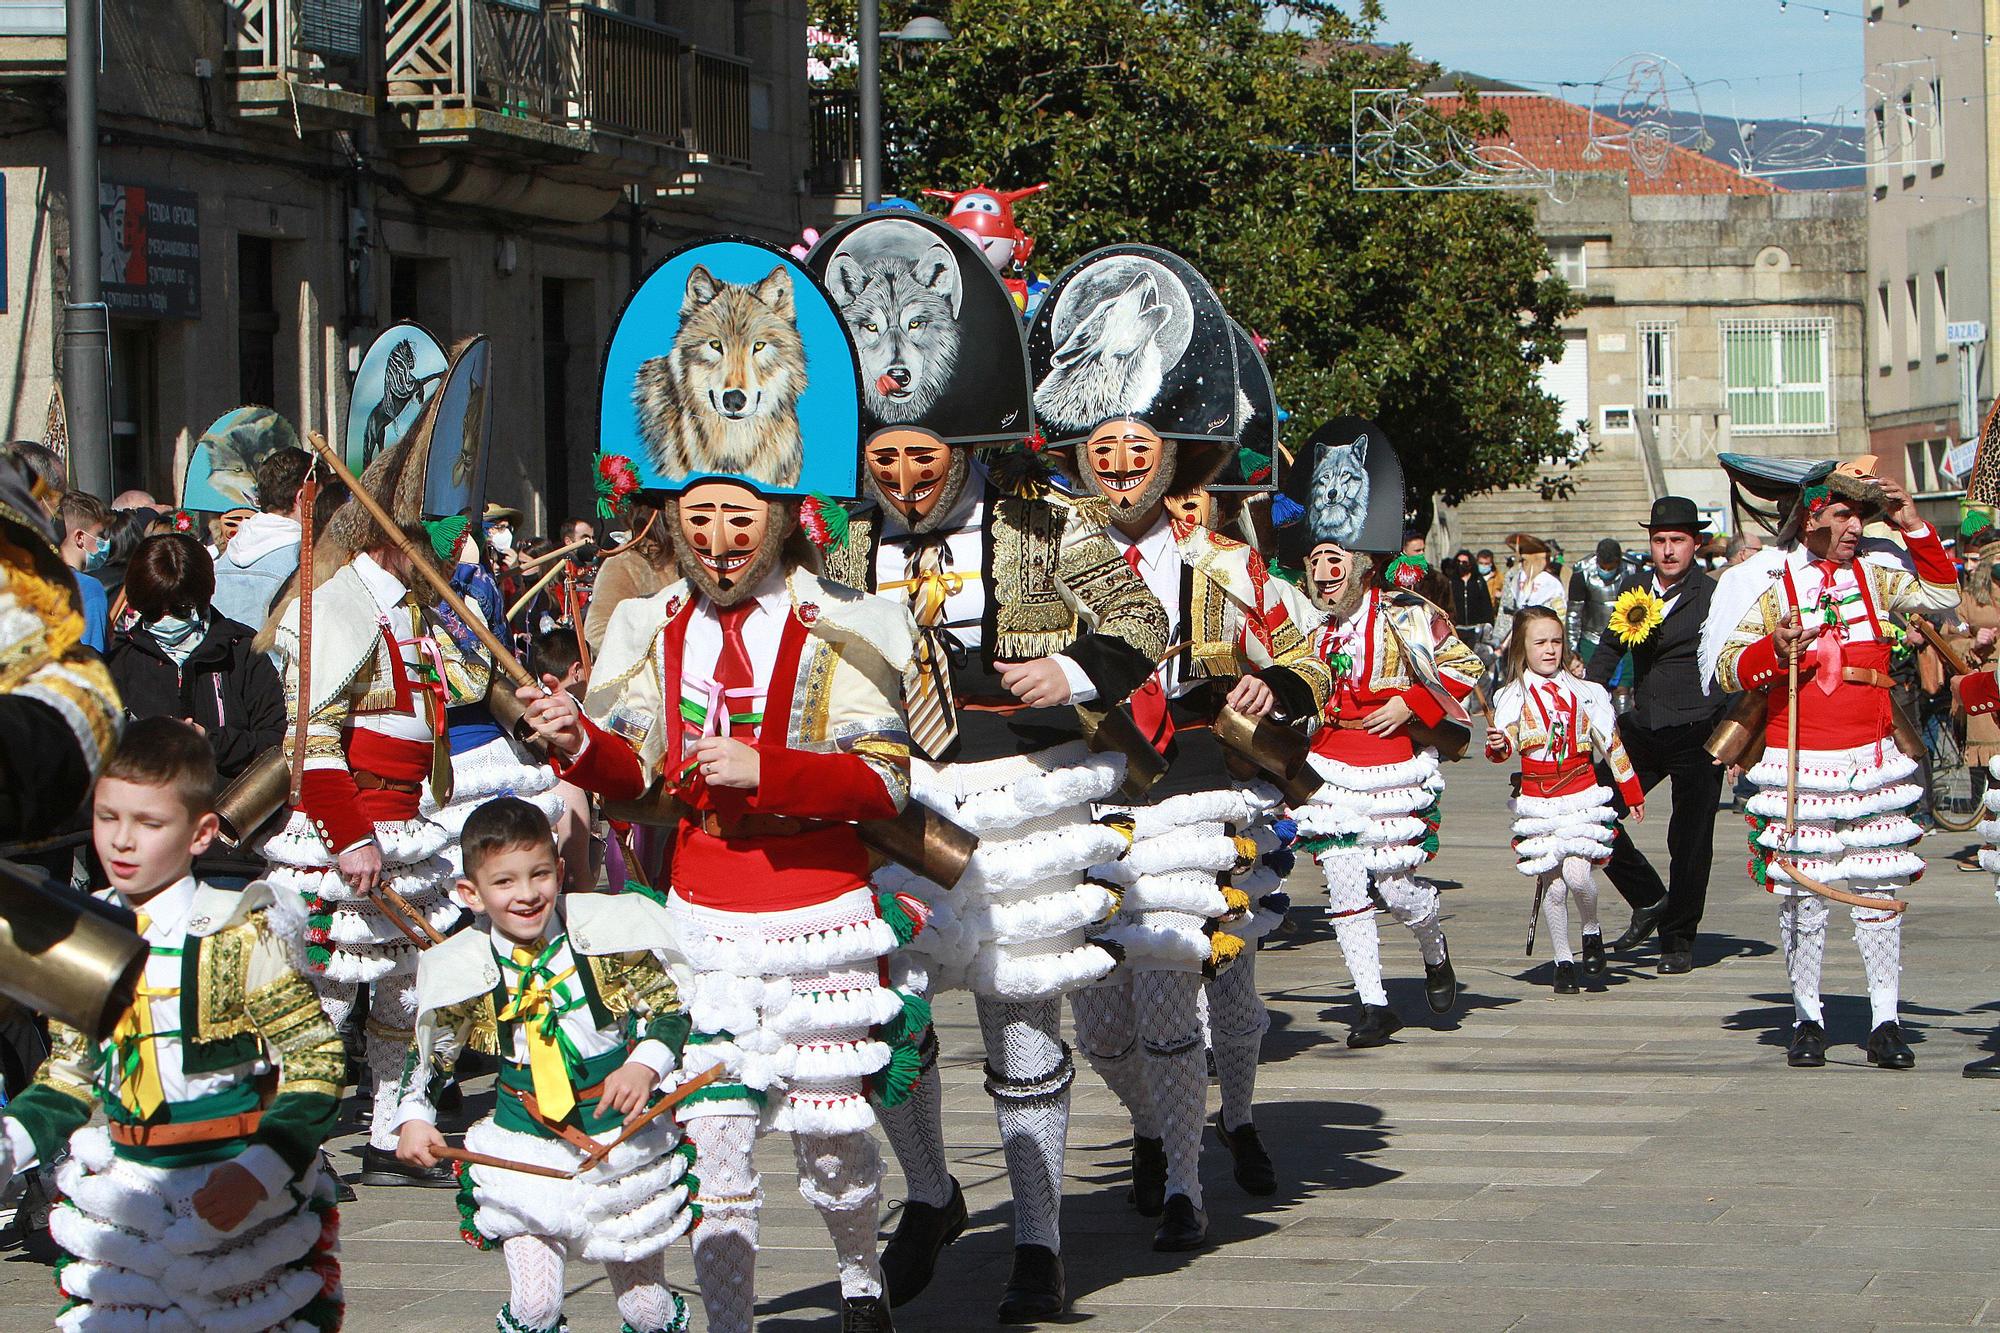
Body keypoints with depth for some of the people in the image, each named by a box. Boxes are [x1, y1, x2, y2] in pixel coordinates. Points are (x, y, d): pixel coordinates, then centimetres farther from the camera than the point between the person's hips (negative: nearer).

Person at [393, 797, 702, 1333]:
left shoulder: (606, 937, -9)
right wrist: (414, 1118, -3)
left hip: (625, 1143, 0)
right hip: (525, 1159, 0)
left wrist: (645, 1067, -19)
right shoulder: (464, 973, -6)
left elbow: (670, 1011, -2)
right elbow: (426, 1050, 10)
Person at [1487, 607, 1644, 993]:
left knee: (1576, 871, -18)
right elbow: (1506, 745, -11)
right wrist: (1497, 746, -35)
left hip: (1582, 797, 0)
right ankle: (1563, 961, 13)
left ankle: (1591, 932, 10)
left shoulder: (1583, 693, 7)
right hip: (1536, 802, 0)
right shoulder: (1514, 697, 2)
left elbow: (1611, 744, 14)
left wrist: (1632, 793, 17)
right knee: (1552, 886, -1)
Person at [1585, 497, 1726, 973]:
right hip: (1642, 728, 5)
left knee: (1690, 843, 2)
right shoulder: (1634, 588, 8)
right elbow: (1609, 649, 20)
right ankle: (1649, 900, 11)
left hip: (1697, 735, -5)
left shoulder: (1715, 595, -7)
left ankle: (1678, 940, 18)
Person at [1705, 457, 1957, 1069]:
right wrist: (1775, 648, -25)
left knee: (1879, 888, 2)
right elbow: (1729, 668, -5)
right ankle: (1807, 1019, 10)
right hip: (1799, 763, -3)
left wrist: (1914, 526, 2)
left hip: (1873, 758, 3)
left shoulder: (1874, 570, 8)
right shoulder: (1771, 582, -2)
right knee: (1801, 889, 0)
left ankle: (1885, 1021, 5)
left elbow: (1943, 594, 11)